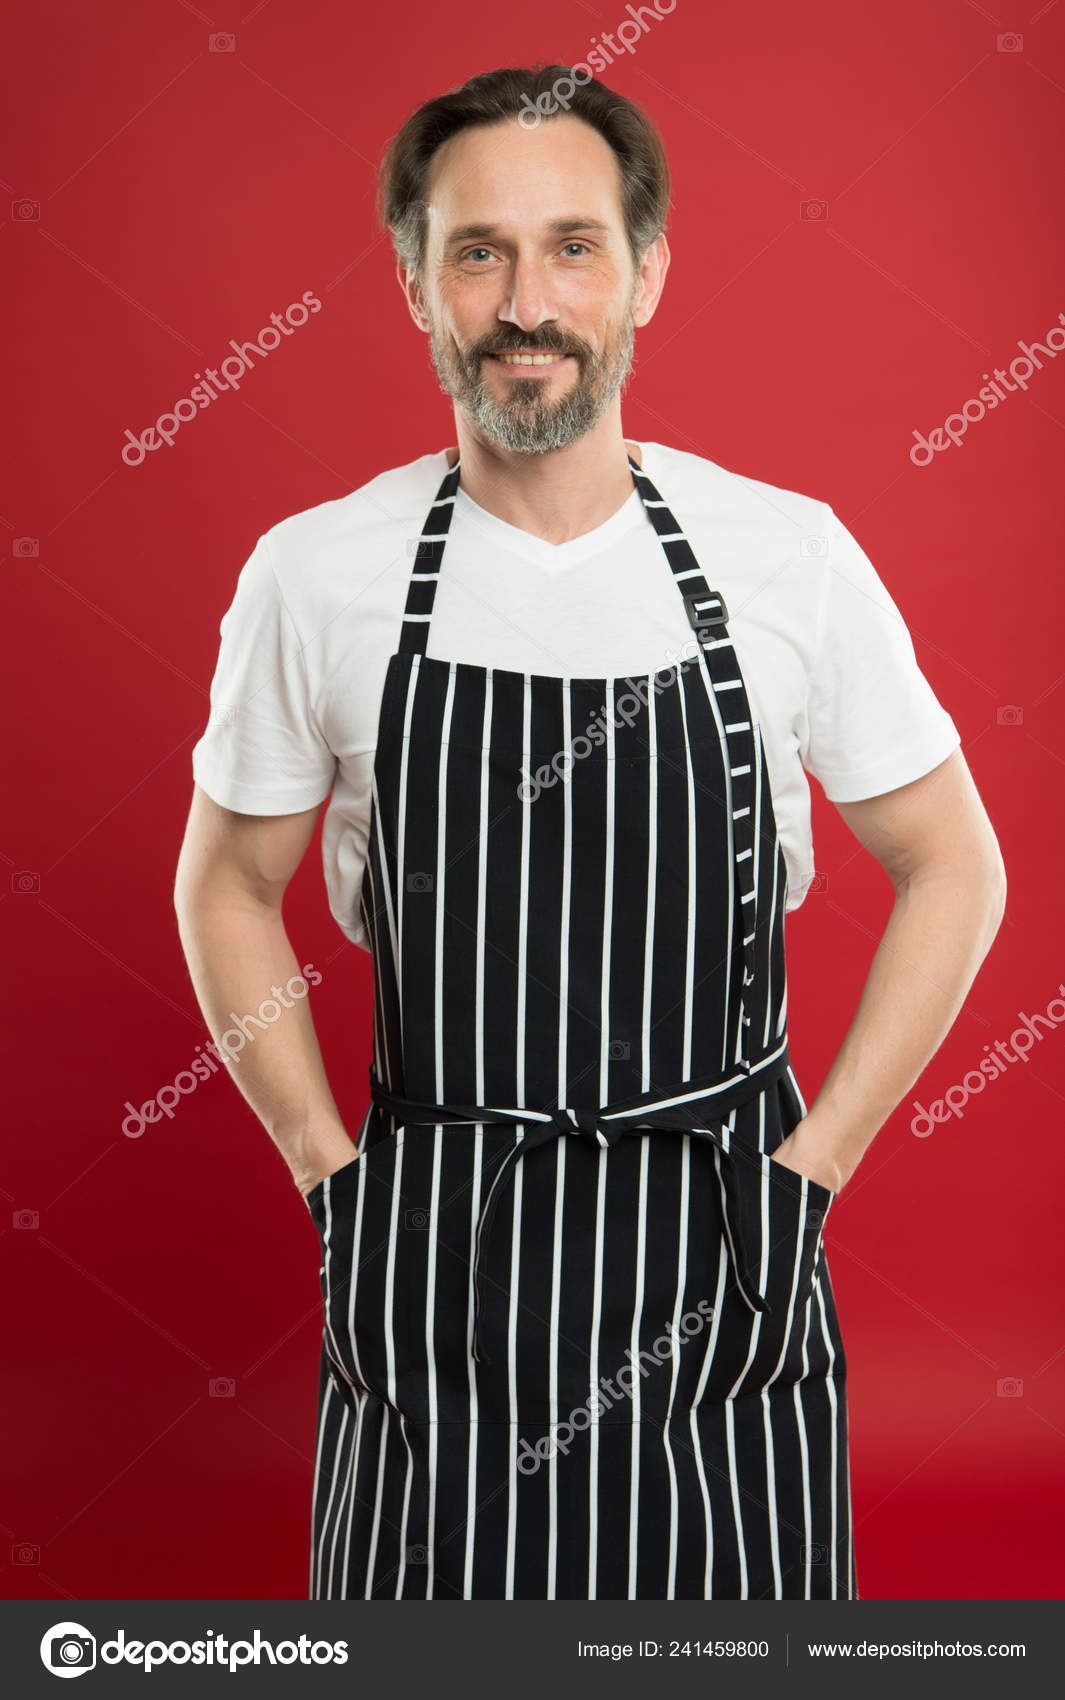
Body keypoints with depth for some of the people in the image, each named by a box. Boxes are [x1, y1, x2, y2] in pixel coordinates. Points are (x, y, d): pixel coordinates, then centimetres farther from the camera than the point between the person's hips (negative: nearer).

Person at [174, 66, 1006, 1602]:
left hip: (717, 1270, 1)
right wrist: (332, 1173, 0)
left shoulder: (791, 556, -5)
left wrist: (812, 1163, -2)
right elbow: (227, 887, 7)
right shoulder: (313, 577, -5)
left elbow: (954, 868, 3)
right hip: (427, 1273, 0)